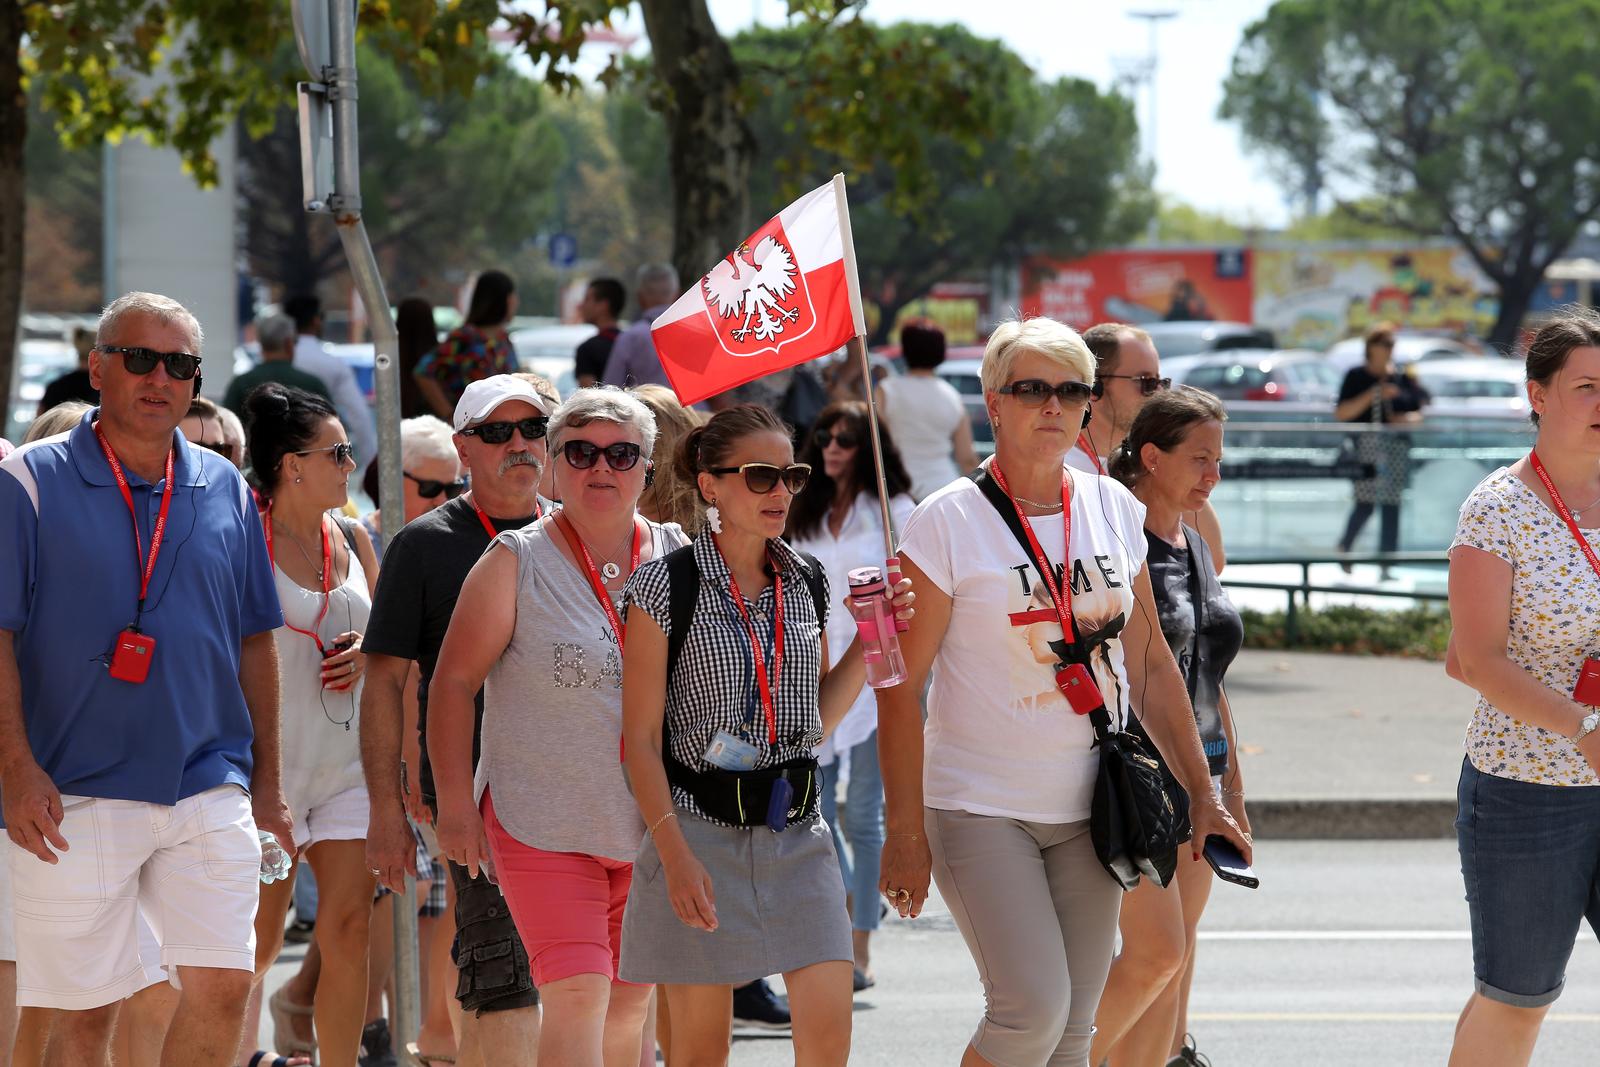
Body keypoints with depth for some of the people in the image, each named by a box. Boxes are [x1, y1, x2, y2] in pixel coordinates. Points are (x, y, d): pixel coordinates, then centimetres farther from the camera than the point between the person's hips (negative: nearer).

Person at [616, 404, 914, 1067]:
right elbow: (641, 737, -8)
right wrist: (675, 855, -17)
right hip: (700, 829, -4)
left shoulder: (806, 583, 9)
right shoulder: (668, 586, -7)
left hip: (796, 831, 4)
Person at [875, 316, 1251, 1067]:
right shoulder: (947, 523, -9)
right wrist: (904, 834, -12)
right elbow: (900, 688, -9)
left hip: (1088, 809, 5)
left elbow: (1151, 666, 14)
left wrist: (1202, 795, 9)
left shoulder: (1114, 510, 7)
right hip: (981, 806, -5)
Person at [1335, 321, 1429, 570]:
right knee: (1366, 503, -13)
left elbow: (1424, 410, 14)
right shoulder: (1356, 377, 3)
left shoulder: (1403, 379, 13)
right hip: (1366, 445, -4)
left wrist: (1409, 419, -8)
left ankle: (1386, 567, 4)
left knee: (1391, 506, 0)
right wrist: (1374, 394, -12)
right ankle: (1344, 548, 12)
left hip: (1397, 446, 4)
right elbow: (1341, 414, -5)